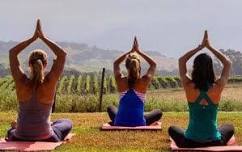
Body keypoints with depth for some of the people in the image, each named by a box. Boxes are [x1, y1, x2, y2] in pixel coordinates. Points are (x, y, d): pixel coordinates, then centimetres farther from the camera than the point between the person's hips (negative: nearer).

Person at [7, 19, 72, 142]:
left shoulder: (21, 82, -13)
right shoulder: (49, 83, -16)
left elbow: (12, 52, 0)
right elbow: (62, 54, -9)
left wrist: (33, 37, -2)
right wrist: (43, 37, -8)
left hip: (19, 138, 2)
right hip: (45, 139, -2)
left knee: (11, 130, 41)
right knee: (67, 123, 34)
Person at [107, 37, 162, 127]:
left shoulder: (120, 81, -7)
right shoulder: (144, 82, -10)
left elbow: (116, 63, 15)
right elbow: (153, 64, 10)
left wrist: (131, 51, 14)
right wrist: (138, 51, 11)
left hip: (120, 124, 1)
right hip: (138, 125, -1)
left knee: (110, 108, 34)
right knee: (158, 113, 26)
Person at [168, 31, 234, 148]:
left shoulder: (189, 87, -11)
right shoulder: (217, 88, -11)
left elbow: (181, 61, 6)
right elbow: (228, 63, 6)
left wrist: (200, 46, 5)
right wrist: (209, 47, 6)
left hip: (190, 143, 0)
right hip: (214, 143, 0)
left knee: (172, 129, 32)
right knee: (229, 128, 33)